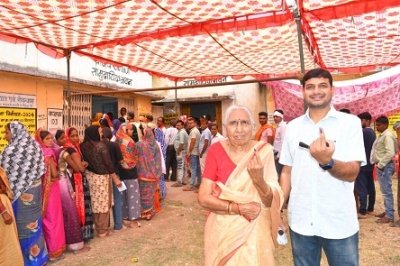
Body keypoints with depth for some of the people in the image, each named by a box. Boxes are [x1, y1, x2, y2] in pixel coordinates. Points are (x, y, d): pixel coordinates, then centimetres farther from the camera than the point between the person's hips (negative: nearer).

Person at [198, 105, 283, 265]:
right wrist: (239, 208, -21)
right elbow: (204, 198, -11)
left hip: (255, 231, 0)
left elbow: (271, 201, -12)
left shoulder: (264, 151, -10)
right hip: (222, 231, 0)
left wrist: (259, 179, -31)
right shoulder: (216, 151, -10)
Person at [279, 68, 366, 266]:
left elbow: (352, 174, -11)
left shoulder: (350, 123, -6)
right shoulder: (293, 127, 3)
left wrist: (327, 162, -31)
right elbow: (286, 172, 8)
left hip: (340, 224, -2)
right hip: (300, 222, 3)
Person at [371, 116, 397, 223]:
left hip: (385, 166, -10)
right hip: (381, 166, 10)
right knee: (385, 191, 15)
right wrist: (379, 164, 10)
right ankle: (387, 211, 25)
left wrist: (380, 165, -18)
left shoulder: (387, 135, -16)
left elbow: (390, 153, -24)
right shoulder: (382, 135, 14)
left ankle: (389, 216, 2)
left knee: (387, 191, -4)